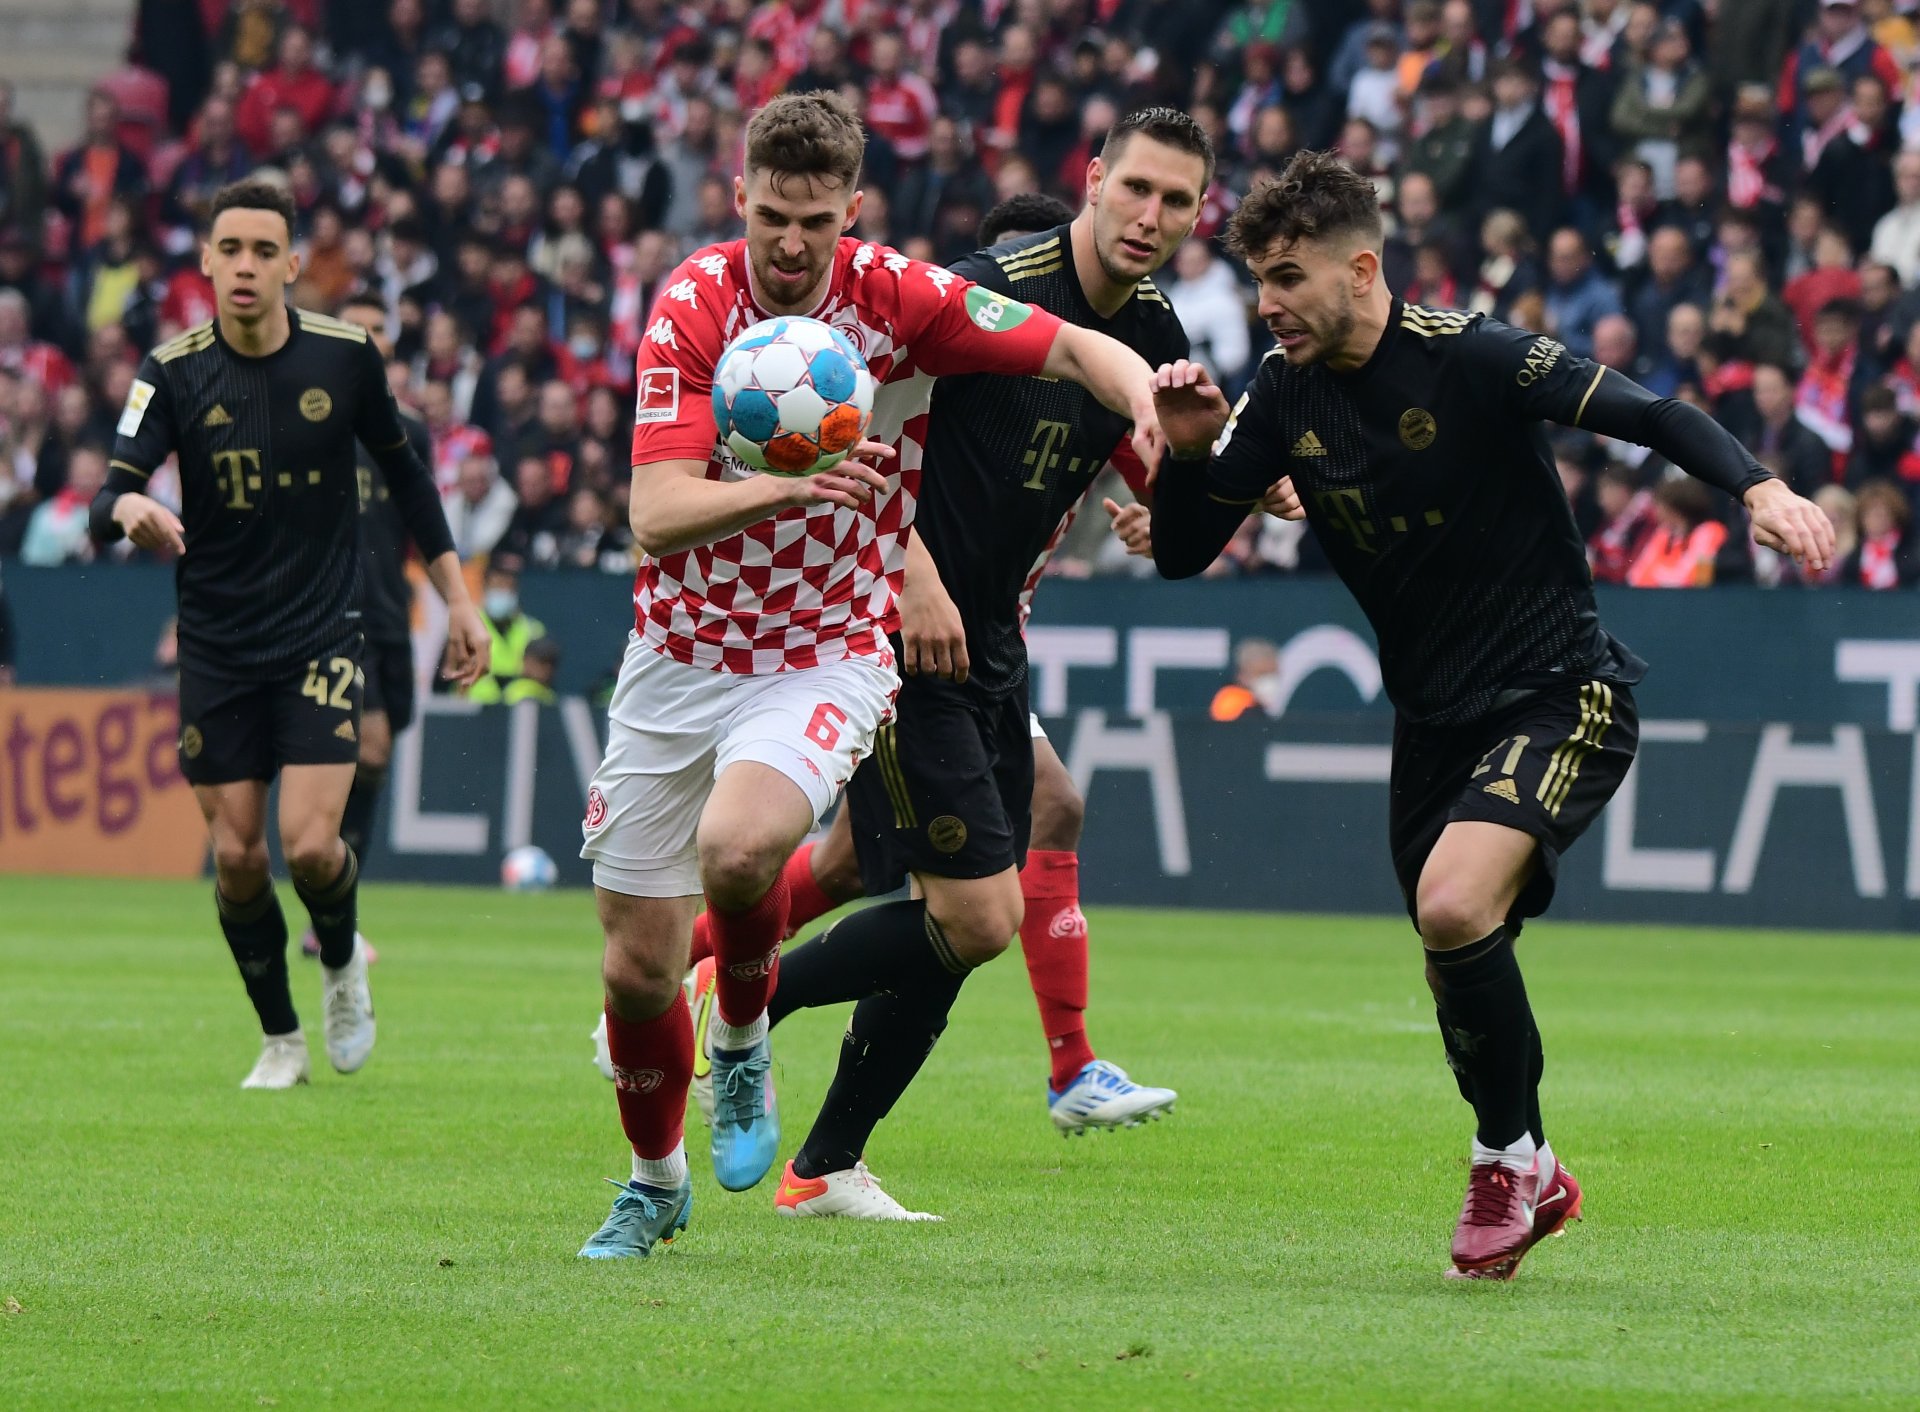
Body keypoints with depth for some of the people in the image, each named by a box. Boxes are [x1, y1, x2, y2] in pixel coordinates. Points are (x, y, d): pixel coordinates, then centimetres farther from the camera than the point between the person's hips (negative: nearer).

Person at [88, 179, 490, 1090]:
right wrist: (129, 512, -41)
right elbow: (110, 498, -16)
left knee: (311, 845, -14)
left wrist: (456, 596, 9)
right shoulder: (173, 372, -8)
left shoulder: (346, 355, -6)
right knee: (235, 854, 0)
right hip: (216, 645, 1)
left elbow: (403, 469, 10)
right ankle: (279, 1040, 20)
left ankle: (343, 963, 19)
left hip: (321, 633, -1)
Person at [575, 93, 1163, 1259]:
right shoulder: (693, 308, -12)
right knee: (637, 972, 5)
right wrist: (791, 488, -38)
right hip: (679, 654, 2)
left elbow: (1073, 346, -4)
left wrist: (1147, 399, -27)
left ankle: (744, 1042, -3)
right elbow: (658, 515, -20)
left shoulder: (897, 296, -11)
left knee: (738, 847, -34)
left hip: (825, 658, -2)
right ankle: (656, 1183, 33)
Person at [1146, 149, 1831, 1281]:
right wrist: (1192, 452, -15)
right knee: (1459, 967, 12)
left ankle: (1509, 1155, -5)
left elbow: (1650, 415, -18)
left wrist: (1761, 488, -34)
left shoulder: (1470, 357, -17)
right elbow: (1182, 555, 4)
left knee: (1455, 907, -26)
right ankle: (1535, 1183, 35)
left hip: (1560, 696, -7)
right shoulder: (1286, 397, 0)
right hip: (1434, 715, 7)